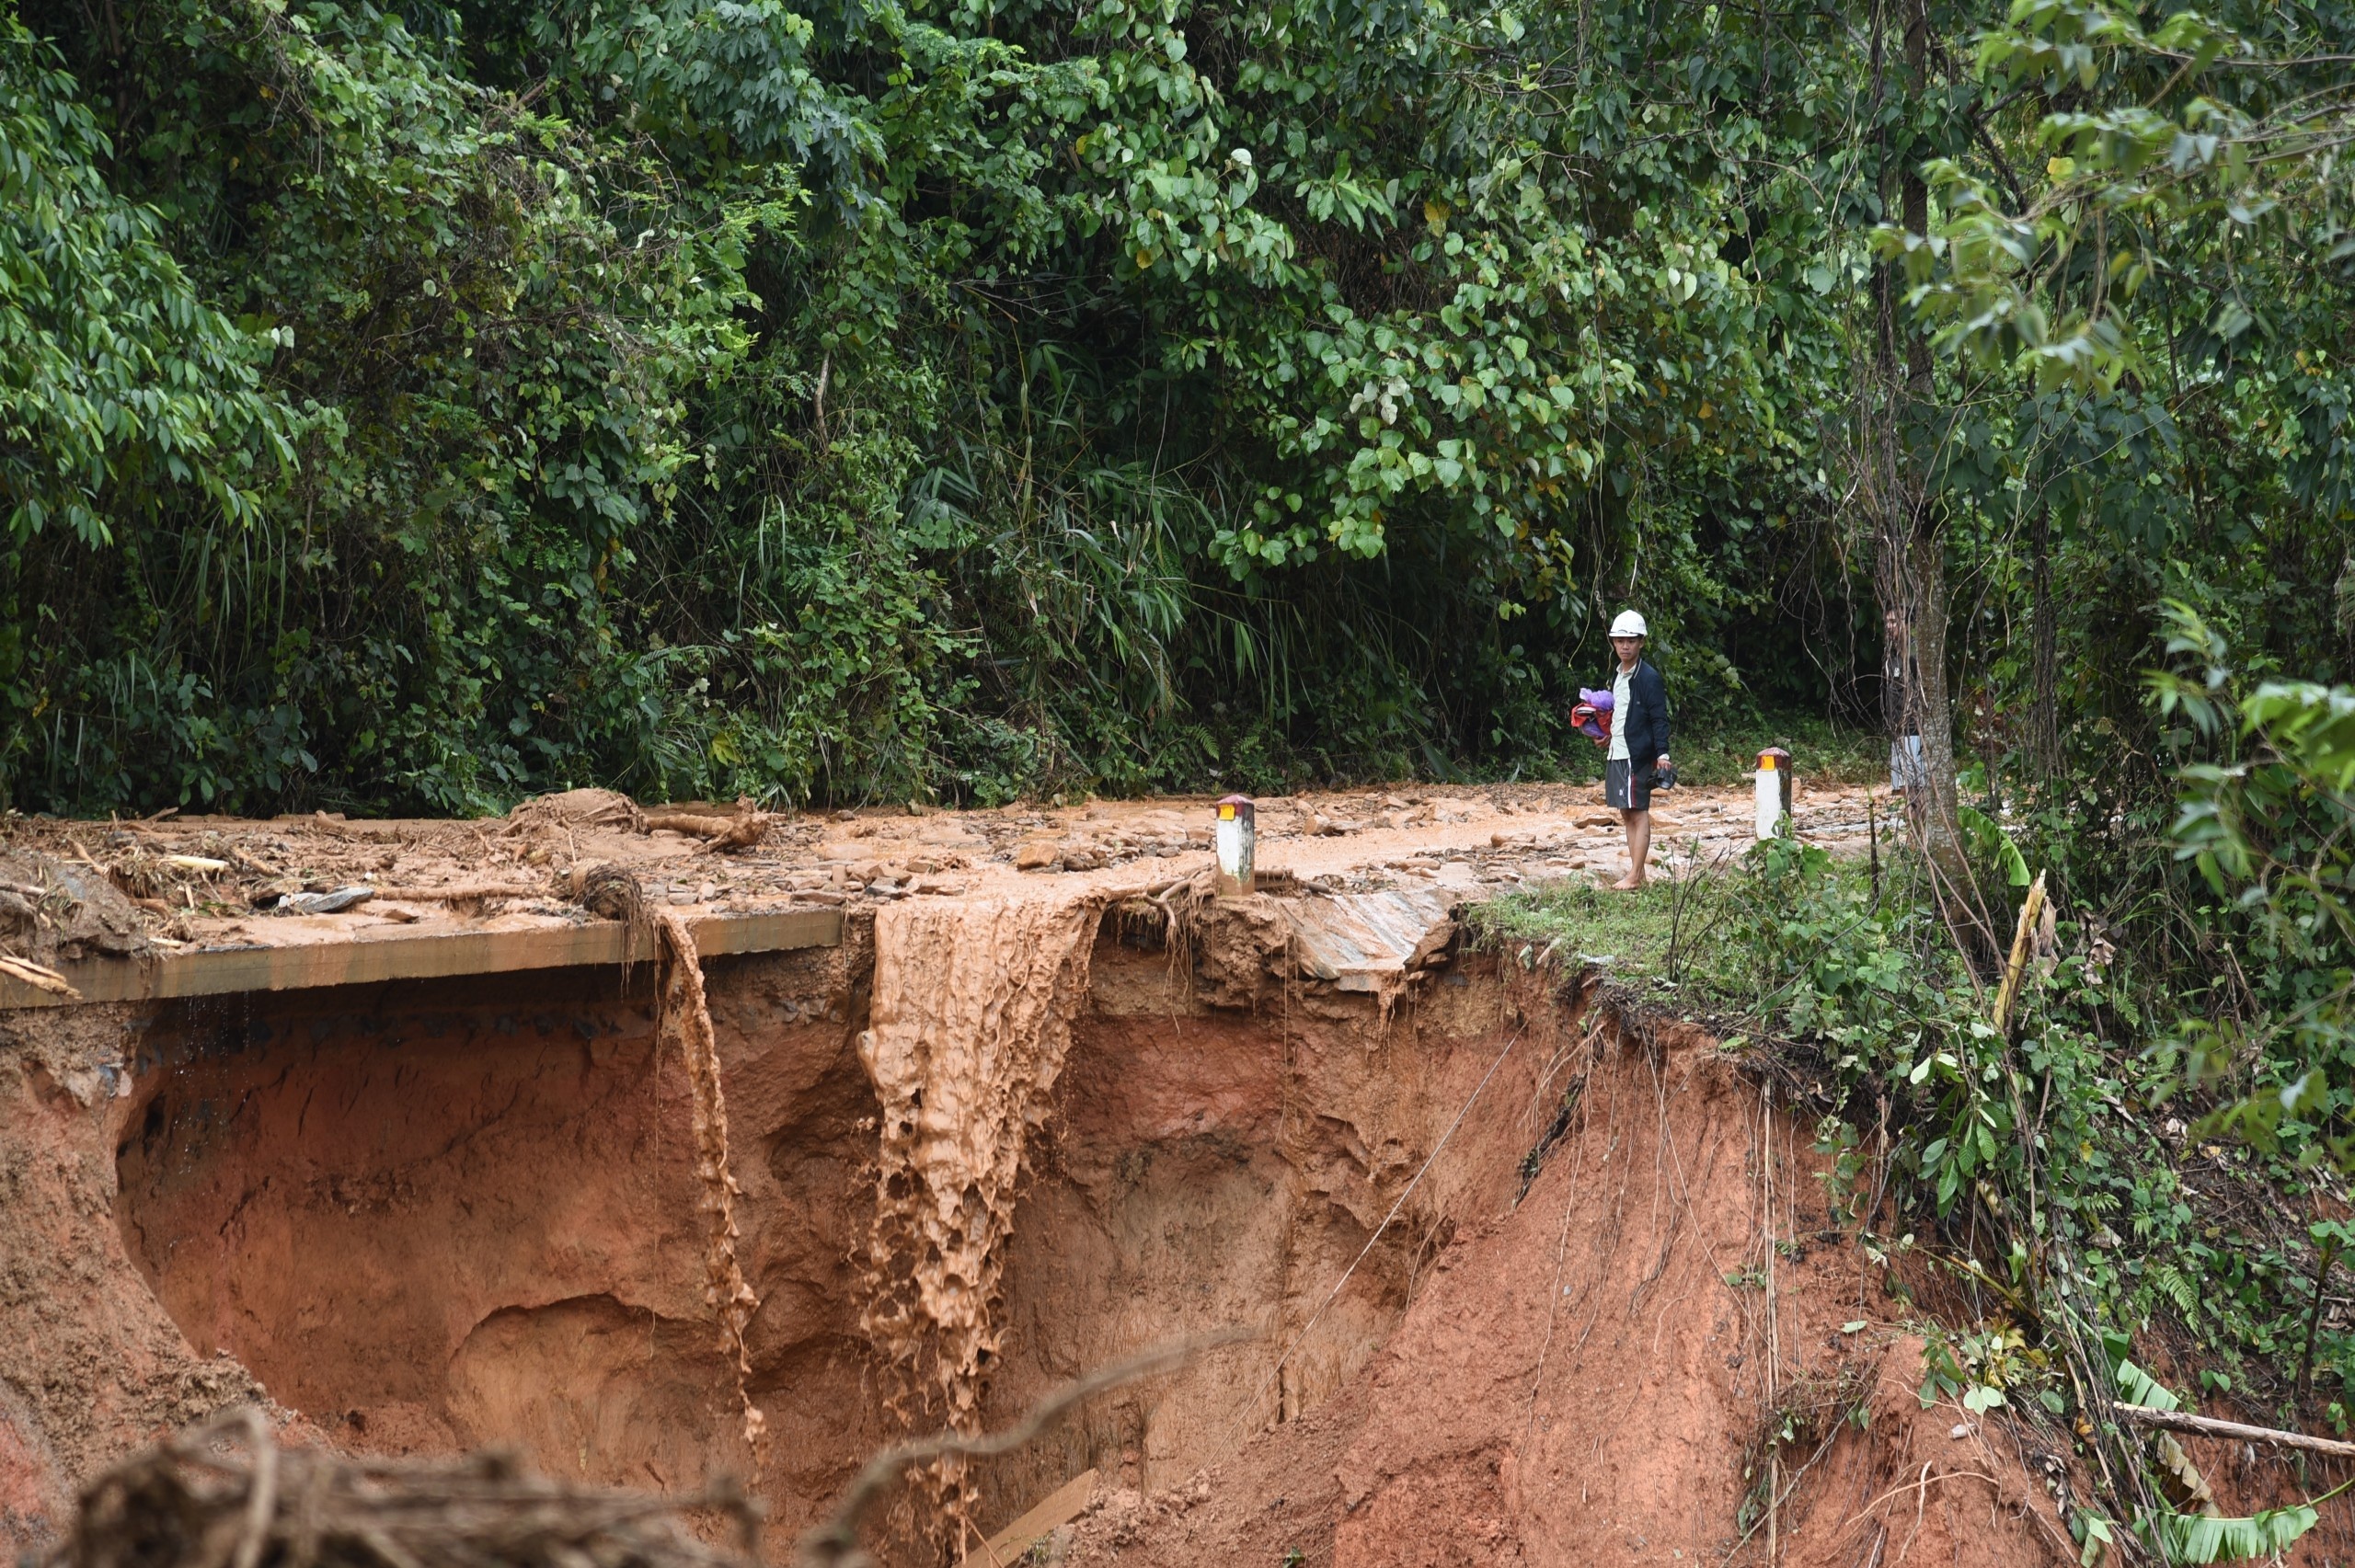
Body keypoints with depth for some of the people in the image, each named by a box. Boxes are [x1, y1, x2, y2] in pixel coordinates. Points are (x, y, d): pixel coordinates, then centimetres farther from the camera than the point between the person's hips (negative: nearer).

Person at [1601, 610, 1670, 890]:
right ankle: (1636, 872, 17)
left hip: (1637, 756, -9)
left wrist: (1662, 752, -20)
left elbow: (1659, 718, -14)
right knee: (1626, 814, 11)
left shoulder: (1649, 678, -10)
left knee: (1638, 813, -5)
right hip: (1617, 753, 9)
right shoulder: (1617, 675, 14)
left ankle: (1634, 877, -5)